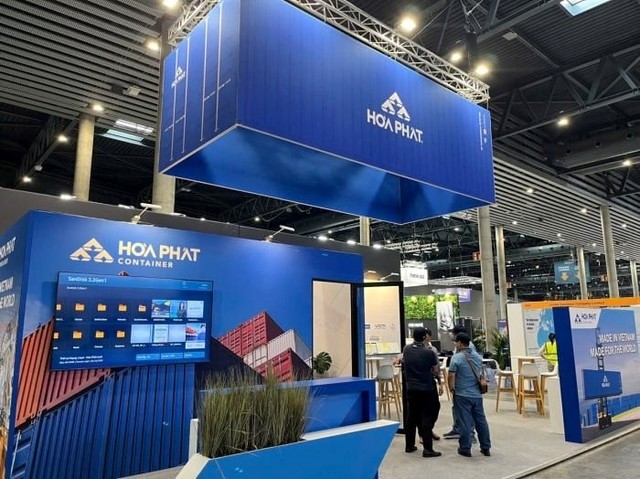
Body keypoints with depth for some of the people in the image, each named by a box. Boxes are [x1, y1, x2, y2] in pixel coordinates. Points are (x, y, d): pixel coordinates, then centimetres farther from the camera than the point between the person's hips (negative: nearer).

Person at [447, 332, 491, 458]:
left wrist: (451, 389, -2)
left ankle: (465, 449, 7)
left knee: (465, 422, 1)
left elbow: (451, 376, -16)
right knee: (481, 420, 13)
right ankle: (486, 447, 20)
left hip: (462, 395, -6)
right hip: (477, 394, 6)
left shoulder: (457, 357, -13)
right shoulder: (478, 356, 9)